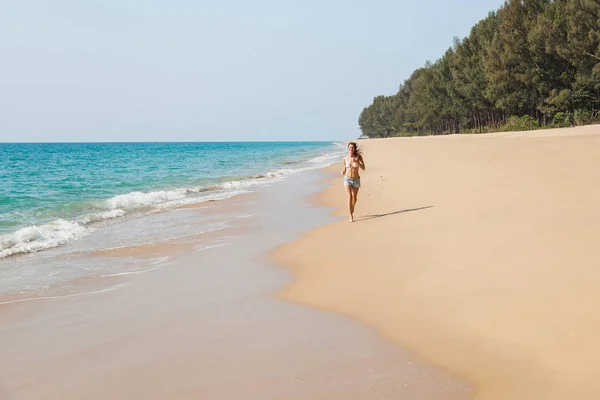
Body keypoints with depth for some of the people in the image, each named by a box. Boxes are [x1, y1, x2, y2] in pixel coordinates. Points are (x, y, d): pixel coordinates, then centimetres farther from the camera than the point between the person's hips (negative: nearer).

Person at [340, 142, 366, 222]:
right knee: (349, 197, -15)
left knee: (354, 198, 17)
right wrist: (343, 171, -8)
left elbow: (363, 168, -14)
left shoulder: (358, 156, -9)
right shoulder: (345, 158, -4)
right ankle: (351, 216, -12)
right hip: (347, 179, -1)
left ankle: (352, 211, 46)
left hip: (356, 180, 1)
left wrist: (356, 162, -28)